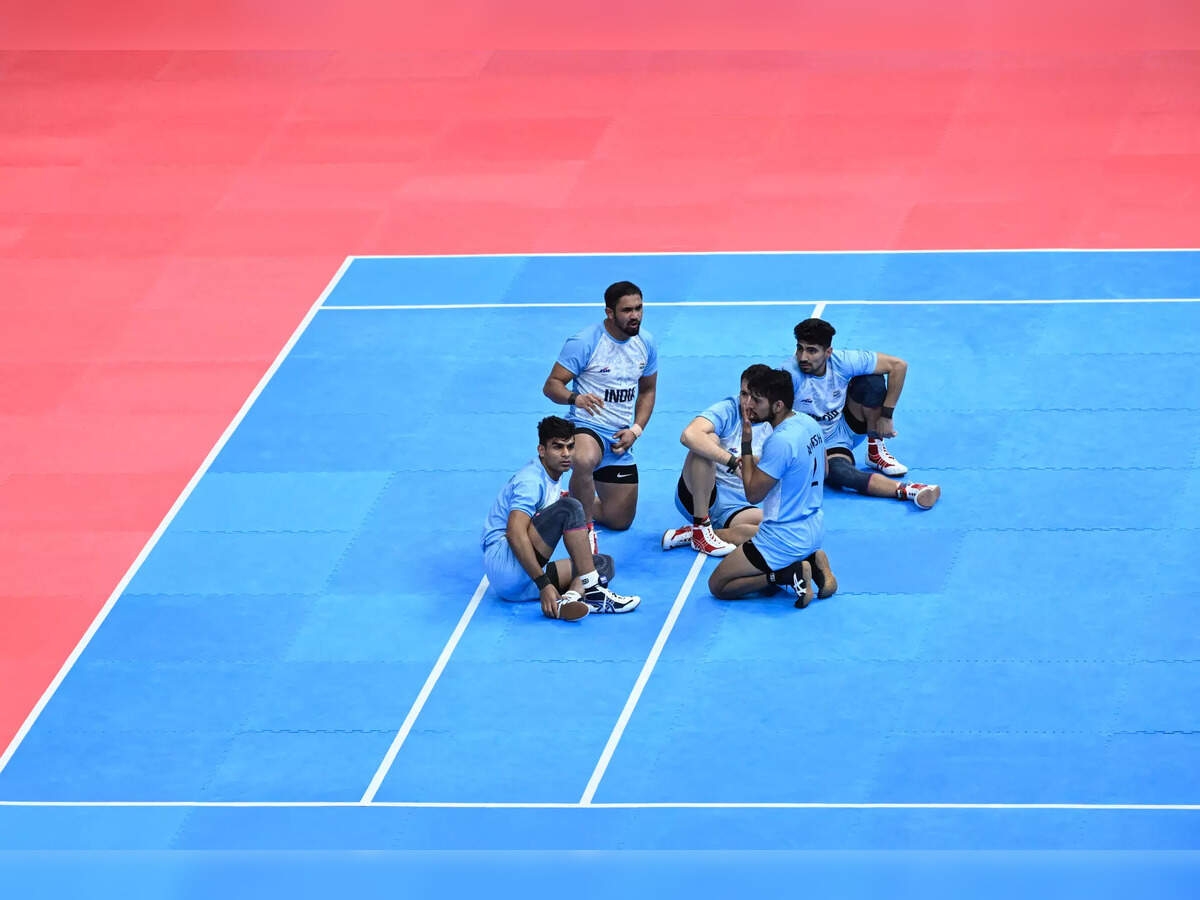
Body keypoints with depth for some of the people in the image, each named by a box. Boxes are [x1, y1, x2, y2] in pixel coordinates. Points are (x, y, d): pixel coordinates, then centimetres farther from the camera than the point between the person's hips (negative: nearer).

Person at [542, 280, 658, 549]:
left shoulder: (646, 343, 3)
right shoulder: (584, 342, -15)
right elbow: (551, 385, -14)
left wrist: (635, 430, -1)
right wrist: (575, 397, -37)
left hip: (621, 439, 6)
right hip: (587, 427, -6)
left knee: (620, 521, 9)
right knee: (584, 461, -44)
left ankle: (573, 504, 39)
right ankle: (585, 525, -19)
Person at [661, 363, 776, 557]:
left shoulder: (772, 427, 5)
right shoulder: (727, 410, -10)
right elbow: (689, 435, -32)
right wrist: (734, 462, -36)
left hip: (735, 508, 4)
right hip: (697, 496, -4)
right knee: (709, 440, -30)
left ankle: (688, 535, -15)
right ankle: (701, 529, -21)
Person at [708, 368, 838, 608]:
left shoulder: (780, 442, -26)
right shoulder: (810, 424, 1)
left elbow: (753, 494, -18)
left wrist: (746, 442, -17)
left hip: (786, 539, -9)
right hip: (815, 529, 9)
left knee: (718, 585, 1)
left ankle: (788, 574, -9)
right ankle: (811, 561, 10)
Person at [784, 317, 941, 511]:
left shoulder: (842, 362, -17)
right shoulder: (790, 373, -26)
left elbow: (898, 365, -12)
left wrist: (886, 415, -13)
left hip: (844, 429, 4)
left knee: (872, 380, -18)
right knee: (837, 472, -39)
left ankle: (876, 452, -4)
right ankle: (906, 490, -50)